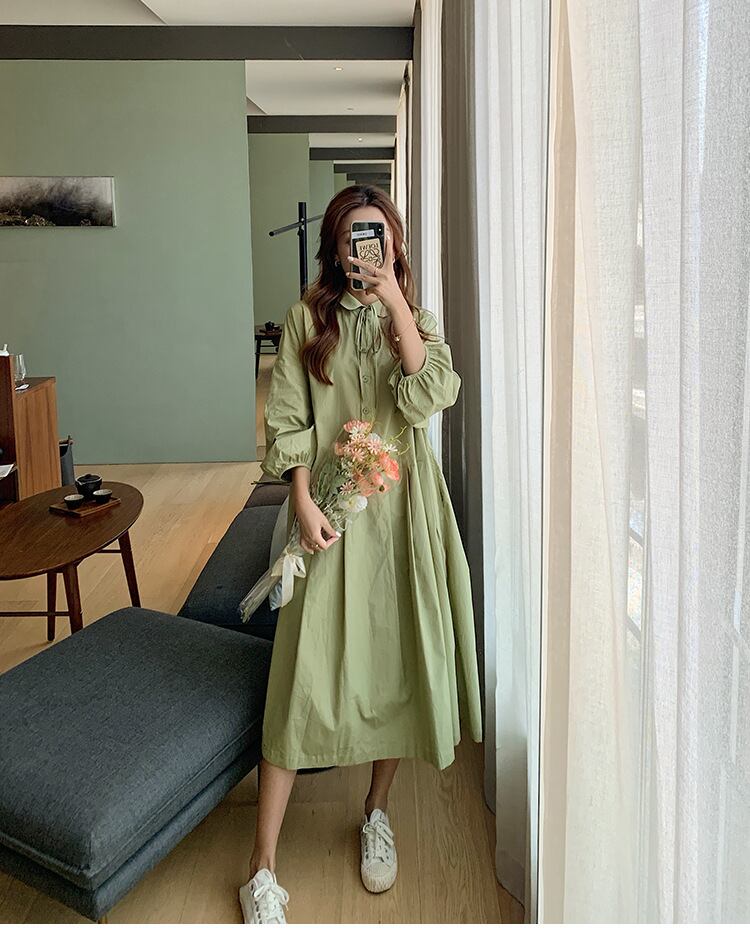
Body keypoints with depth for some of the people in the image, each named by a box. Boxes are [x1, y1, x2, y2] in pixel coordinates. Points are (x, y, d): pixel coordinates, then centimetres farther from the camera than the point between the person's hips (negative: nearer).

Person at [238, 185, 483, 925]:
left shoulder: (416, 320, 9)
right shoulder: (307, 318, 4)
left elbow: (428, 399, -12)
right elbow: (288, 424, -1)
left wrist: (396, 302, -14)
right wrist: (304, 505, -12)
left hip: (403, 509, 2)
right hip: (331, 511, -2)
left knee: (398, 664, 9)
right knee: (305, 677, -4)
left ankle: (377, 811, 35)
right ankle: (262, 871, 6)